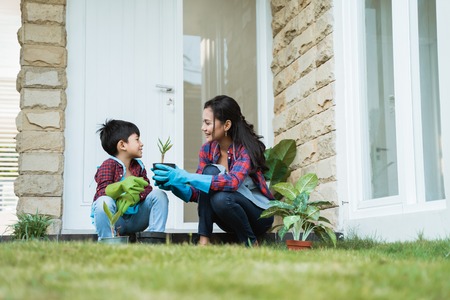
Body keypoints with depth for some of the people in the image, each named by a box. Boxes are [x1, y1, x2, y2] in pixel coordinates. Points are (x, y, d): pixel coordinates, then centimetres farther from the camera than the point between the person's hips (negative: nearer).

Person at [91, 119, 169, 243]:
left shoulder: (139, 166, 8)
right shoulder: (108, 165, -11)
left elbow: (147, 189, -2)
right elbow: (104, 192, -24)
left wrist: (136, 196, -24)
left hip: (134, 219, 6)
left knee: (159, 194, -8)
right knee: (104, 201, -37)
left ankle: (154, 241, -12)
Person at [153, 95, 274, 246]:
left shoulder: (246, 148, -19)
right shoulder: (207, 150, -2)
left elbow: (233, 182, -38)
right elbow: (198, 193, -3)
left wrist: (186, 177, -39)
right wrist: (175, 185, -24)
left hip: (260, 213, -5)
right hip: (230, 220, 5)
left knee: (221, 198, -35)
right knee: (209, 171, -20)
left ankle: (251, 244, -10)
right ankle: (204, 241, -22)